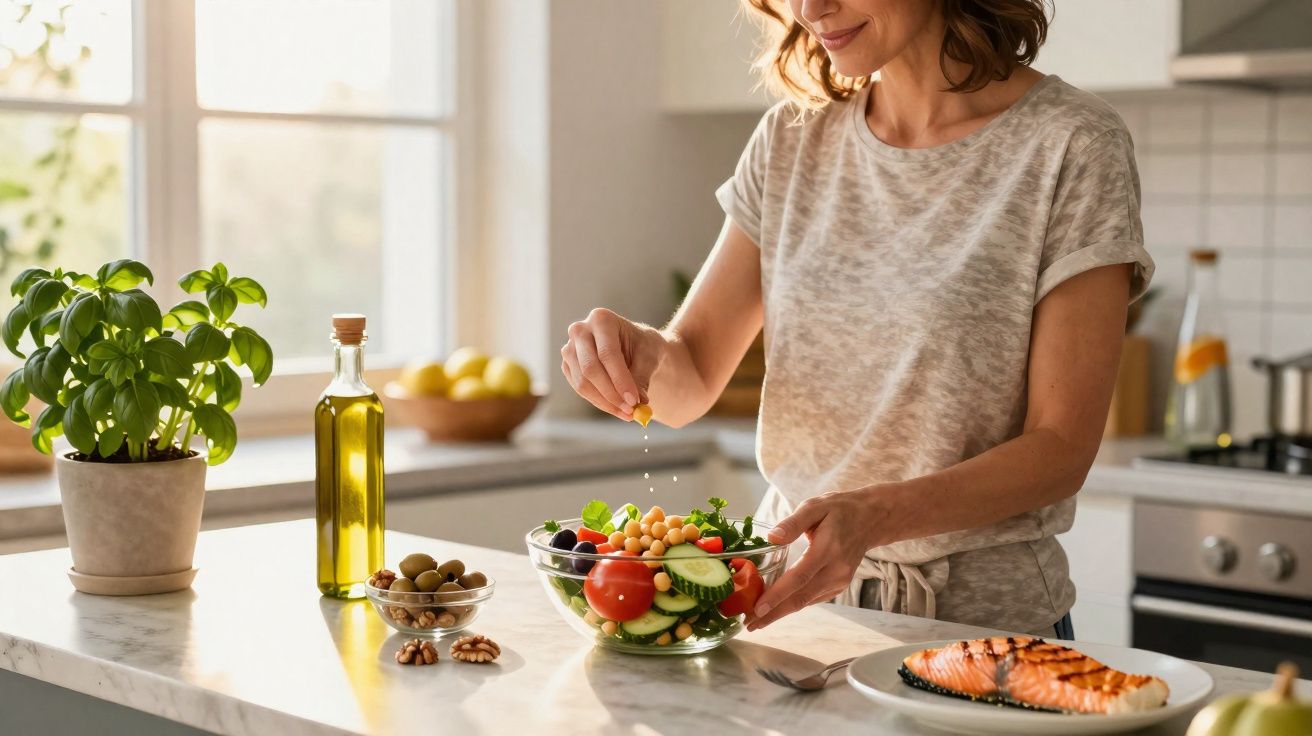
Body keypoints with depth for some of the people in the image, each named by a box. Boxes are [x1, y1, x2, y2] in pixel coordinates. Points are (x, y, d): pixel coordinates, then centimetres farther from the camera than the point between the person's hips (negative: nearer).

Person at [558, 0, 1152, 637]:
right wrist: (641, 354, -18)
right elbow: (691, 380, 6)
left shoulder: (1073, 147, -9)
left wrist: (875, 514, -28)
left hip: (983, 616, -2)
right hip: (793, 596, 3)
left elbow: (1062, 447, -12)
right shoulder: (790, 141, 7)